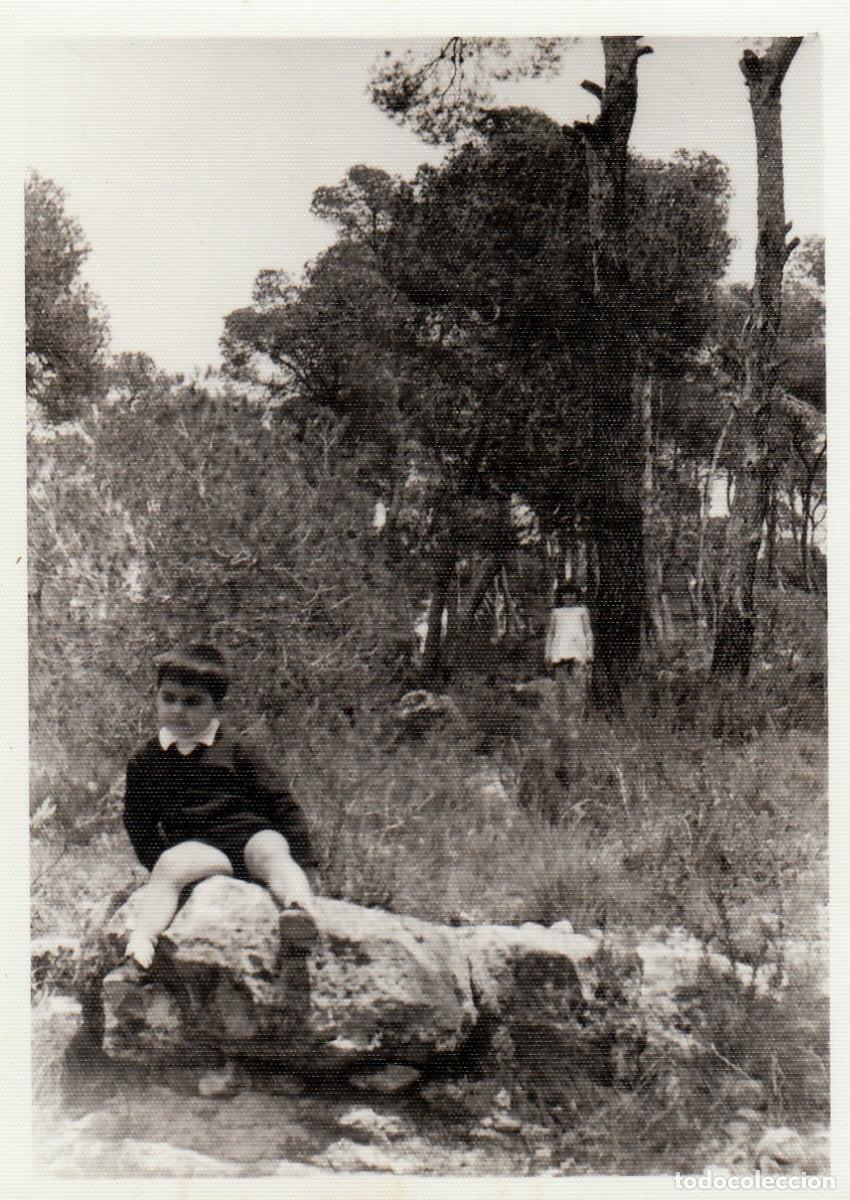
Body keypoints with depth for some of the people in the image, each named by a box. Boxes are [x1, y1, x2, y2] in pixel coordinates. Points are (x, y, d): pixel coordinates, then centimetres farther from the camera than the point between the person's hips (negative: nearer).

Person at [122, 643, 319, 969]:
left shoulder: (236, 750, 9)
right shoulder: (146, 760, 14)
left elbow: (280, 801, 8)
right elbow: (137, 821, 20)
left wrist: (303, 861, 2)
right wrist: (158, 863, 5)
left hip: (252, 834, 0)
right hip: (197, 845, 0)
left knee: (271, 851, -33)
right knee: (170, 866, -31)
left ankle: (300, 907, -56)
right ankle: (140, 942, -45)